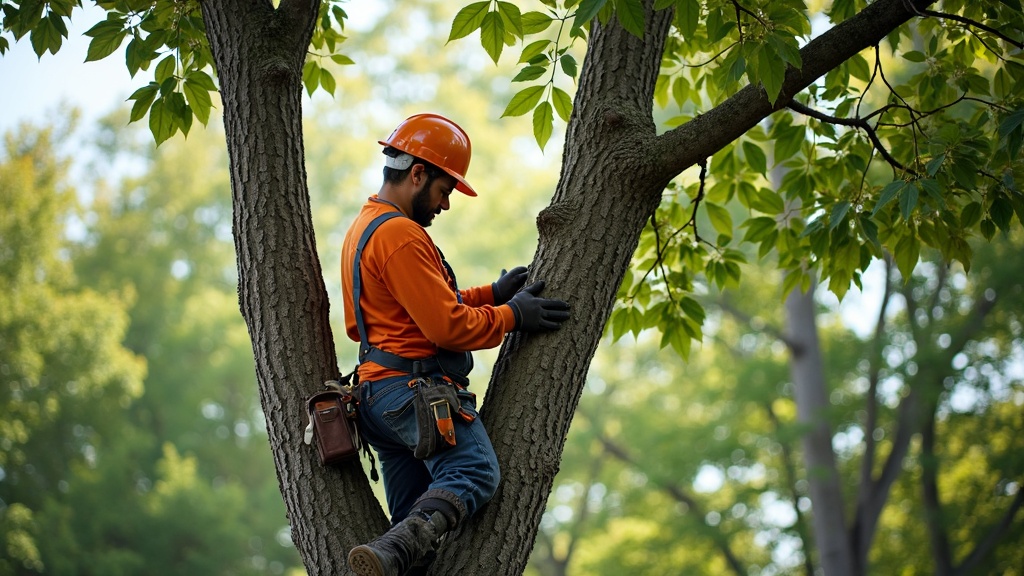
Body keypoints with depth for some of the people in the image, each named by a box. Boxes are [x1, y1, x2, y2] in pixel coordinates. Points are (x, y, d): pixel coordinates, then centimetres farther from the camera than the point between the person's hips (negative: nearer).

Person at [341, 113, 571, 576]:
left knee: (414, 523, 6)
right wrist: (511, 316, -2)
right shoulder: (400, 235, -11)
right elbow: (445, 326, -15)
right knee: (475, 473, -28)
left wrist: (491, 294, 21)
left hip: (377, 394, 11)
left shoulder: (363, 228, 24)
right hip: (415, 388, -11)